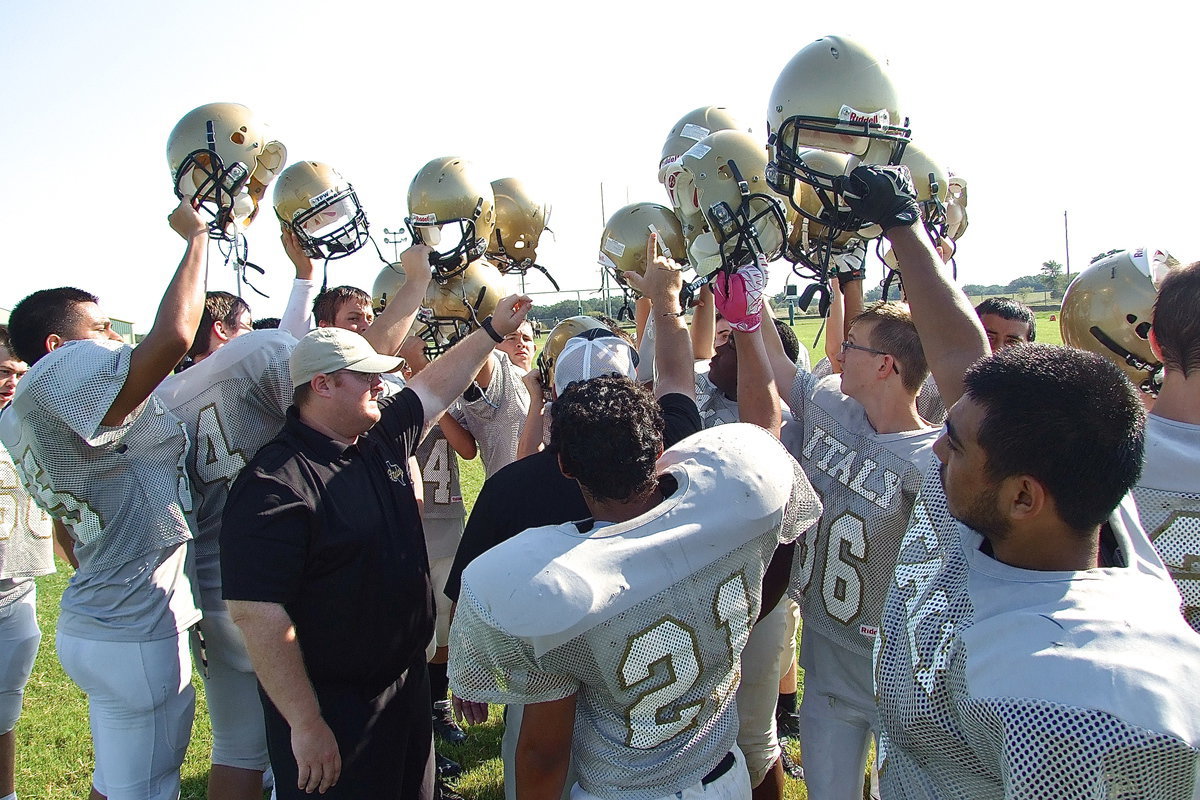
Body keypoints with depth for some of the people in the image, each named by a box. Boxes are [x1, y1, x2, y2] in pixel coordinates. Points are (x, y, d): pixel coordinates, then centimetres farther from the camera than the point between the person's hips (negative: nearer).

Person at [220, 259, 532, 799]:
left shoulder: (383, 436, 1)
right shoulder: (274, 485, -23)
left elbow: (437, 385, 18)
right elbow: (256, 612, -26)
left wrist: (493, 330, 18)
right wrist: (306, 724, -24)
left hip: (408, 678, 8)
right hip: (332, 708, -8)